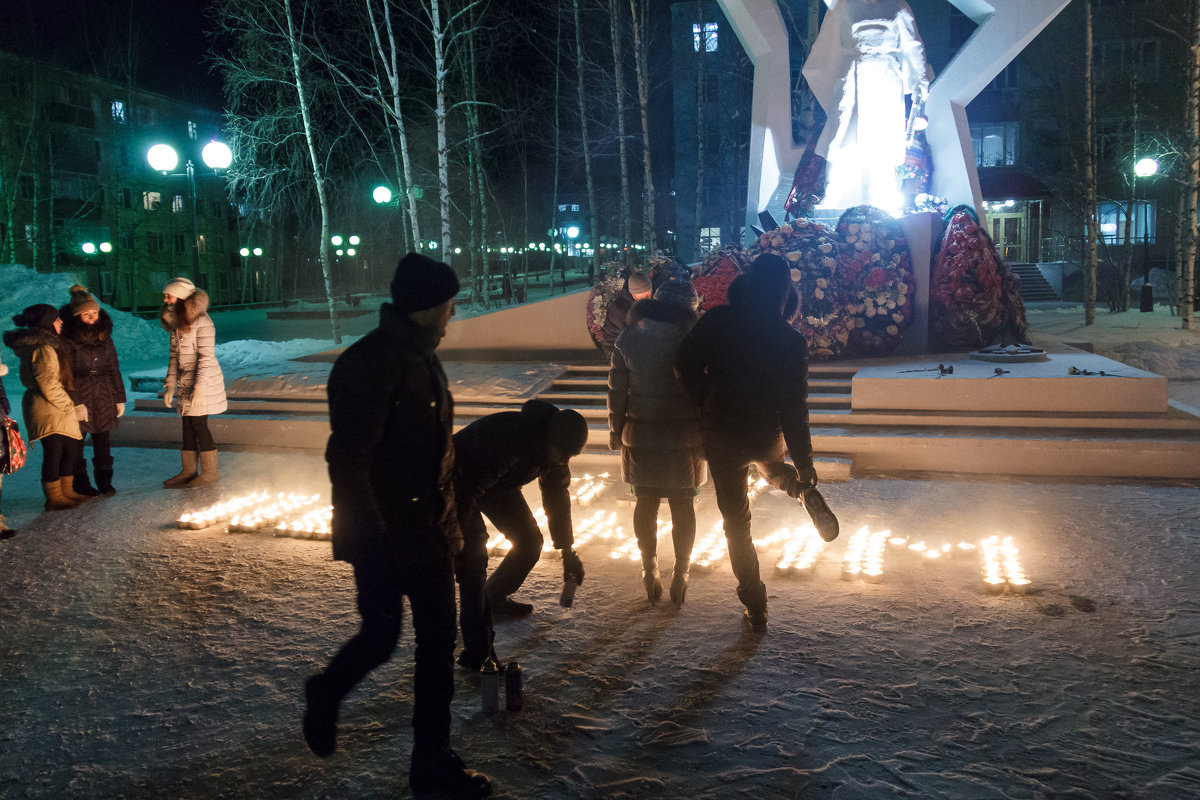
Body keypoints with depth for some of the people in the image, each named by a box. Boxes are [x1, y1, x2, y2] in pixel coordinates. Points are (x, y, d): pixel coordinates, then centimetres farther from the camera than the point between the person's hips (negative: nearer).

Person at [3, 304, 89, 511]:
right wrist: (71, 407, -12)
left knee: (70, 448, 15)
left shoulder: (47, 345, 14)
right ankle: (54, 498, 6)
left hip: (57, 409, 10)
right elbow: (49, 386, -21)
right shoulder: (43, 349, -18)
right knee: (54, 451, -3)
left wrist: (72, 405, 20)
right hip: (47, 410, -10)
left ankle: (66, 491, 26)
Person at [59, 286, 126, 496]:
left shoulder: (104, 335, 10)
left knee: (102, 439, 7)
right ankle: (80, 482, 13)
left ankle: (104, 482, 15)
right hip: (79, 395, -4)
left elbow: (114, 368, 15)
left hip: (103, 396, 4)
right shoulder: (68, 338, -7)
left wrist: (119, 398, 12)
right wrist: (74, 403, -15)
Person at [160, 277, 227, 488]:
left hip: (203, 383, -8)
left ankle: (210, 472, 6)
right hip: (185, 384, 8)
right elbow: (174, 357, 14)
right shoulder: (175, 323, 10)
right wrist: (170, 385, 10)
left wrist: (199, 388, -21)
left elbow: (206, 357, -18)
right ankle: (188, 470, 21)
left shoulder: (201, 322, -16)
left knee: (199, 425, -4)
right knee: (188, 426, 11)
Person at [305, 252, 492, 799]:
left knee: (438, 642, 14)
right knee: (381, 636, 3)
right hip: (383, 535, -9)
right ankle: (325, 696, 33)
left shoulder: (422, 358, 11)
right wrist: (373, 538, -23)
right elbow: (347, 460, -23)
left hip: (427, 533, 9)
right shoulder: (369, 363, -19)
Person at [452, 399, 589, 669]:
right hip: (460, 481, -8)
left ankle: (495, 599, 31)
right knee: (473, 555, -19)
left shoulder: (556, 449, -14)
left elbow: (557, 496, 2)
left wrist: (567, 551, 4)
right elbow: (470, 488, -39)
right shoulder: (509, 435, -40)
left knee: (529, 542, 6)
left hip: (499, 483, 8)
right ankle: (477, 654, -16)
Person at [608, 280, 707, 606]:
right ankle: (680, 576, 20)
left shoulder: (628, 338, -4)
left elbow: (617, 389, 0)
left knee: (646, 504, 14)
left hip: (641, 436, 2)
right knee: (683, 507, 11)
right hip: (684, 438, -1)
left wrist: (616, 430, 10)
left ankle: (650, 573, 23)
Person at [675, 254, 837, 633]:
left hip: (722, 435, -1)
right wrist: (804, 462, -3)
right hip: (769, 438, 2)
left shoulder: (717, 321, -12)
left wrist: (705, 403, 0)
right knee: (770, 463, 38)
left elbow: (687, 363, -15)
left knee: (736, 521, 10)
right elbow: (794, 405, -10)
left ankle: (755, 608, 12)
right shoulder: (791, 340, -11)